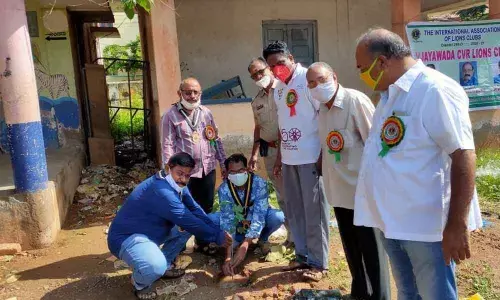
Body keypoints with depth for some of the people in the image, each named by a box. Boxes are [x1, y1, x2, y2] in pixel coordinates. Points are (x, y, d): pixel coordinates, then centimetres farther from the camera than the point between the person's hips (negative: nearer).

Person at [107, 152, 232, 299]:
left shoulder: (178, 185, 0)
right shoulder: (160, 189, -31)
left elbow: (195, 210, 2)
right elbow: (186, 220, -30)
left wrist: (218, 230, -11)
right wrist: (217, 236, -21)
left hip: (151, 231, 10)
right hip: (126, 237, -10)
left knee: (190, 225, 7)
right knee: (156, 266, -36)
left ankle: (165, 266, 19)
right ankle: (140, 283, 1)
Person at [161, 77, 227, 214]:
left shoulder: (206, 112, 7)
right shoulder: (170, 115, -6)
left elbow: (216, 139, 11)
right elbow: (168, 145, -10)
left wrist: (223, 162, 8)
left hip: (208, 168, 4)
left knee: (207, 207, 15)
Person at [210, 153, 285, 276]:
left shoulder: (259, 183, -31)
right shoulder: (224, 189, -25)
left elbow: (258, 217, -37)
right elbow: (227, 221, -30)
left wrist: (244, 246, -49)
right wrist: (228, 256, -40)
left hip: (257, 217, -1)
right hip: (236, 219, 1)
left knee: (278, 217, -34)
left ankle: (263, 239, 1)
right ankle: (238, 240, 1)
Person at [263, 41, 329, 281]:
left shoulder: (308, 79, -10)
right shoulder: (278, 88, 13)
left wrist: (323, 155, -16)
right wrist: (279, 156, 18)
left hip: (311, 157, -7)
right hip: (289, 158, 8)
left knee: (314, 211, 2)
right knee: (294, 210, 14)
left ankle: (318, 263, 16)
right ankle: (302, 256, 30)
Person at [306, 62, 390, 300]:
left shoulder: (356, 101, -15)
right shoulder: (322, 109, 8)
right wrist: (321, 163, 9)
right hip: (339, 189, 7)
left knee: (370, 246, 6)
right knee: (350, 245, 19)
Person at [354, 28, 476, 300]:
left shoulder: (435, 90, -17)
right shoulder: (390, 94, 10)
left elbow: (463, 155, -21)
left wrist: (457, 225, -23)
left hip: (425, 225, -8)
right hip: (392, 220, 8)